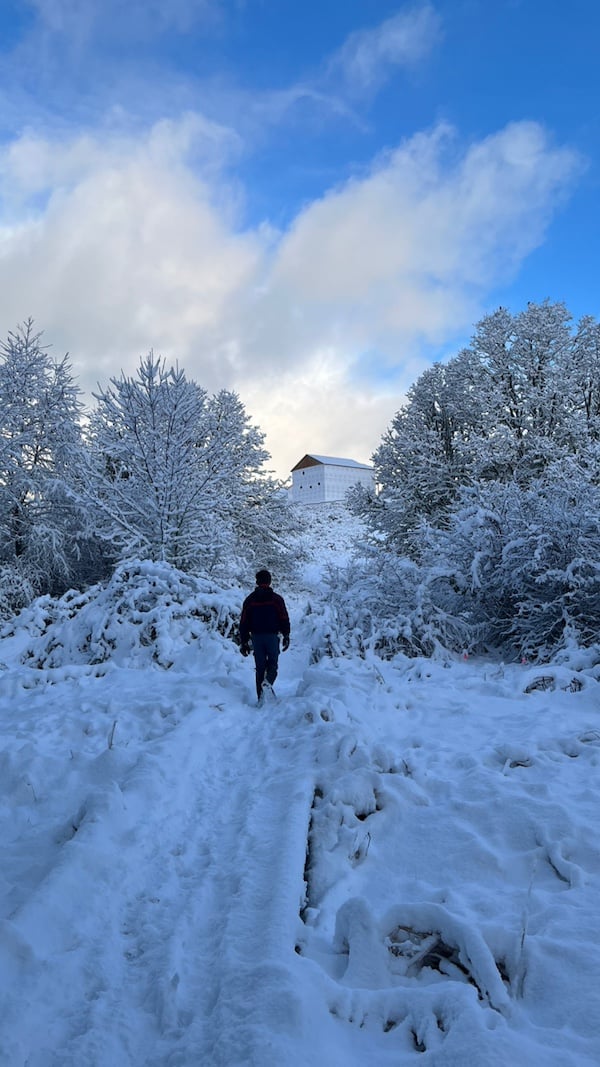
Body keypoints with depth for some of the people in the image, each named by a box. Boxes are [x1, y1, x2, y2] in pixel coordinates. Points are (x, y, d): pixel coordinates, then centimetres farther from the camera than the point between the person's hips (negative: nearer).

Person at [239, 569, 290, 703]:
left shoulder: (249, 600, 5)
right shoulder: (277, 599, -1)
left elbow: (243, 622, 5)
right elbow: (284, 619, -3)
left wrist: (244, 642, 10)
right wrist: (286, 636, 6)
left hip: (256, 637, 2)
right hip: (272, 636, -2)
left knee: (260, 667, 9)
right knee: (273, 663, 10)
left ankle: (261, 697, 6)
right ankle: (268, 682, -21)